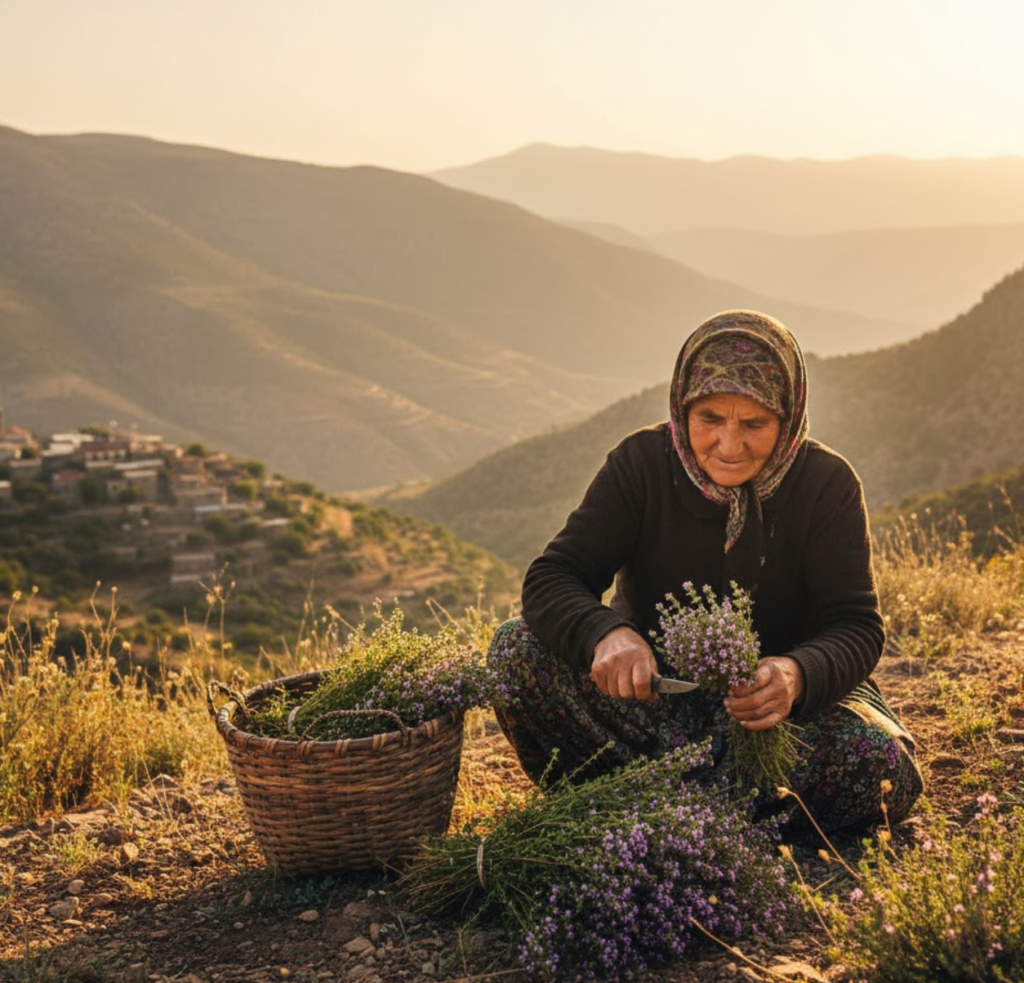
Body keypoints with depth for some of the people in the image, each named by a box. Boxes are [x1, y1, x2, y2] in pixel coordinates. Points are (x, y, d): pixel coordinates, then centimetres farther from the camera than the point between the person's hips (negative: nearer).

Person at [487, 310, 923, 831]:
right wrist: (606, 634, -41)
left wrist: (798, 675, -42)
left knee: (886, 771, -31)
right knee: (516, 646, -25)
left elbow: (857, 626, -17)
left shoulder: (825, 483, -12)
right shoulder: (642, 462, -11)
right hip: (654, 687, 0)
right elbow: (551, 578, -17)